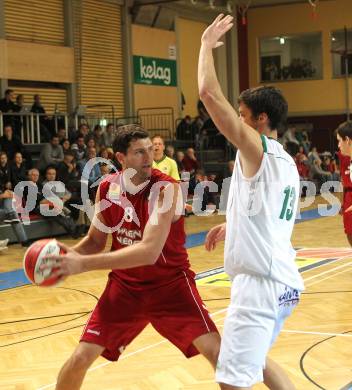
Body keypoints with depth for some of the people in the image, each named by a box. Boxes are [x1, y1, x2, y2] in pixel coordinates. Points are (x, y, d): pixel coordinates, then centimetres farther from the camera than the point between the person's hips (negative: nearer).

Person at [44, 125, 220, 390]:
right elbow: (95, 241, 9)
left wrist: (83, 264, -37)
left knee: (216, 351, -15)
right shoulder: (107, 188, -5)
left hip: (170, 284, -3)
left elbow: (149, 251, -34)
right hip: (125, 285, 4)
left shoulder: (166, 188, -23)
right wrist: (70, 254, -15)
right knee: (81, 358, 0)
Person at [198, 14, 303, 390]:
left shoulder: (256, 148, -11)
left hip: (259, 282, -10)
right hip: (283, 281, 10)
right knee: (256, 359, 29)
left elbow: (209, 94, -17)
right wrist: (232, 225, 27)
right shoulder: (286, 162, 15)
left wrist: (207, 44, -5)